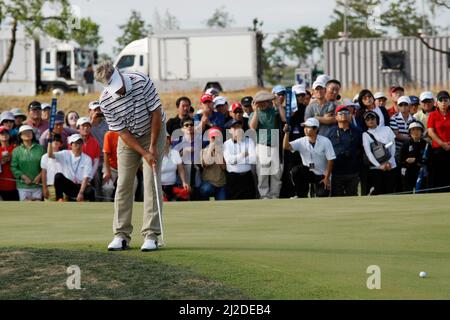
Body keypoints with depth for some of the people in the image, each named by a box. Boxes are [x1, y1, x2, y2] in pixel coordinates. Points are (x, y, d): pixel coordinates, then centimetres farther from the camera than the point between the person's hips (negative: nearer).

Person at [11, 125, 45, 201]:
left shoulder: (40, 148, 5)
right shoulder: (16, 151, 3)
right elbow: (14, 167, -2)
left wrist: (40, 176, -13)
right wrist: (24, 177, -12)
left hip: (38, 184, 1)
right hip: (23, 186, -1)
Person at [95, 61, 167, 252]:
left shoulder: (142, 82, -26)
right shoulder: (105, 102, -21)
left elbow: (156, 113, -18)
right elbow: (122, 132, -16)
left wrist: (153, 147, -17)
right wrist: (144, 154, -22)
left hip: (153, 131, -2)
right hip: (128, 138, 2)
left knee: (152, 183, -11)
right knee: (123, 184, -4)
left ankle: (151, 235, -12)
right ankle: (121, 235, 2)